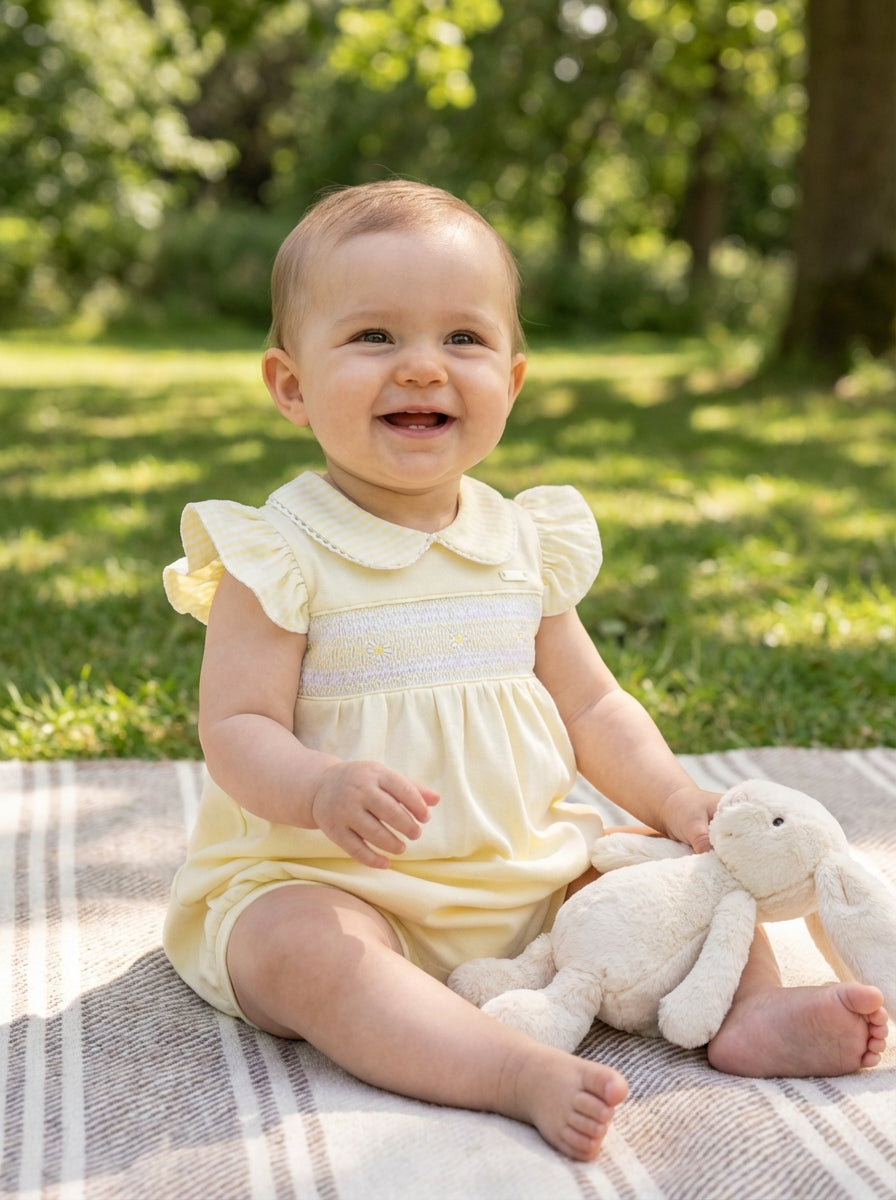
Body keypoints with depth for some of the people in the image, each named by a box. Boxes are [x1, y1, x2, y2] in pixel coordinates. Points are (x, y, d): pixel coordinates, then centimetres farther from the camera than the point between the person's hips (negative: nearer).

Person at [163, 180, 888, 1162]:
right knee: (309, 950, -36)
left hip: (522, 875, 6)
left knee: (688, 867, -1)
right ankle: (524, 1074, -42)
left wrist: (677, 800, -3)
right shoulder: (278, 555, -11)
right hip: (323, 882, -5)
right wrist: (325, 790, -37)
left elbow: (590, 704, 12)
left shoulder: (523, 543, 5)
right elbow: (236, 731, -16)